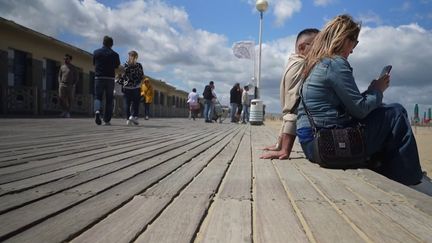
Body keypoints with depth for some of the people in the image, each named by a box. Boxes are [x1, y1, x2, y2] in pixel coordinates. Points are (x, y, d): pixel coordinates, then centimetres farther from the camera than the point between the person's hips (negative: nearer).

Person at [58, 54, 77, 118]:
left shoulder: (73, 68, 5)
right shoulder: (62, 66, 13)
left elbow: (76, 77, 5)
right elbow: (59, 76, 18)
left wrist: (73, 85, -6)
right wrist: (60, 84, 5)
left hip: (70, 85, -2)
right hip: (62, 84, 2)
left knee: (69, 99, -2)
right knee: (61, 98, -9)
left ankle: (68, 113, 7)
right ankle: (64, 111, 6)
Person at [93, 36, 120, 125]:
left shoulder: (96, 52, 2)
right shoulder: (114, 54, -1)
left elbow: (94, 64, 13)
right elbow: (117, 65, 10)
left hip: (99, 77, 1)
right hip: (110, 78, 0)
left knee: (98, 97, 8)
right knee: (109, 99, 6)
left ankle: (97, 111, -21)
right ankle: (107, 120, 7)